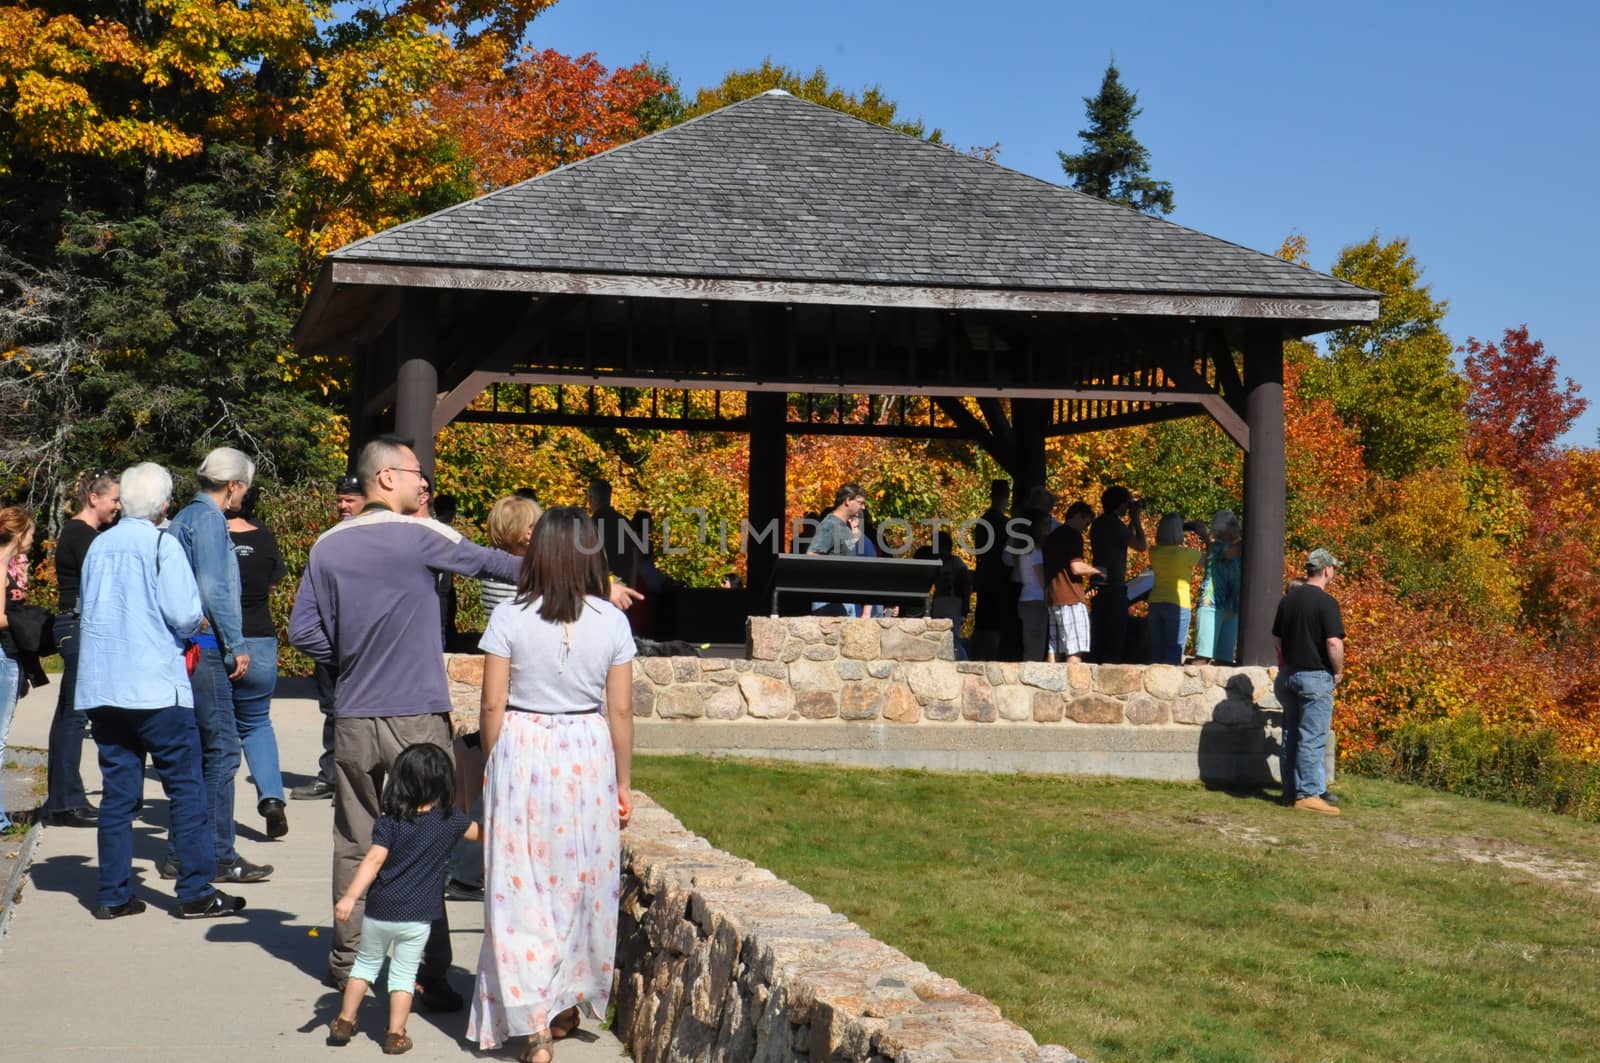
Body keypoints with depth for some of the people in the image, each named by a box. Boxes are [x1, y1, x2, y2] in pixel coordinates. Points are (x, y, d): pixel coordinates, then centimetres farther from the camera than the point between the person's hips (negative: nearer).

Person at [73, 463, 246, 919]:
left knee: (117, 792, 10)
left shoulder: (99, 546, 8)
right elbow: (185, 614, -14)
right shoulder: (162, 544, -8)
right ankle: (196, 891, 2)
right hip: (156, 686, -6)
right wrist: (192, 628, 7)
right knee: (187, 788, 2)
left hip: (102, 688, 6)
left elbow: (85, 609, 16)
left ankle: (112, 894, 11)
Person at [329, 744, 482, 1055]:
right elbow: (480, 833, 14)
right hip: (418, 917, 0)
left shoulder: (389, 822, -8)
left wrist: (350, 896, -23)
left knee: (366, 963, 20)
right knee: (404, 974, 10)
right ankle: (395, 1035, 9)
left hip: (380, 911, 0)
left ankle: (344, 1022, 25)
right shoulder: (450, 820, -3)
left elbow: (374, 860, -19)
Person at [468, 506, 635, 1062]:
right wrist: (623, 783, 8)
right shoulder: (612, 621, -3)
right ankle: (569, 1000, 31)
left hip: (521, 753, -2)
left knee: (522, 889, 4)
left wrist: (494, 768, 9)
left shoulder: (509, 617, -7)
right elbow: (620, 711, -1)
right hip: (588, 759, 2)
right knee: (583, 883, 17)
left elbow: (493, 706, -5)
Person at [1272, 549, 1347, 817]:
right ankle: (1309, 793, -6)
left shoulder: (1288, 599, 8)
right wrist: (1338, 672, -6)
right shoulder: (1325, 602, -15)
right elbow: (1334, 643, -20)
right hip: (1316, 676, -7)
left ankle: (1292, 790, 17)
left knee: (1291, 734, 12)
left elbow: (1276, 639, 14)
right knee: (1313, 737, -6)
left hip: (1289, 673, 8)